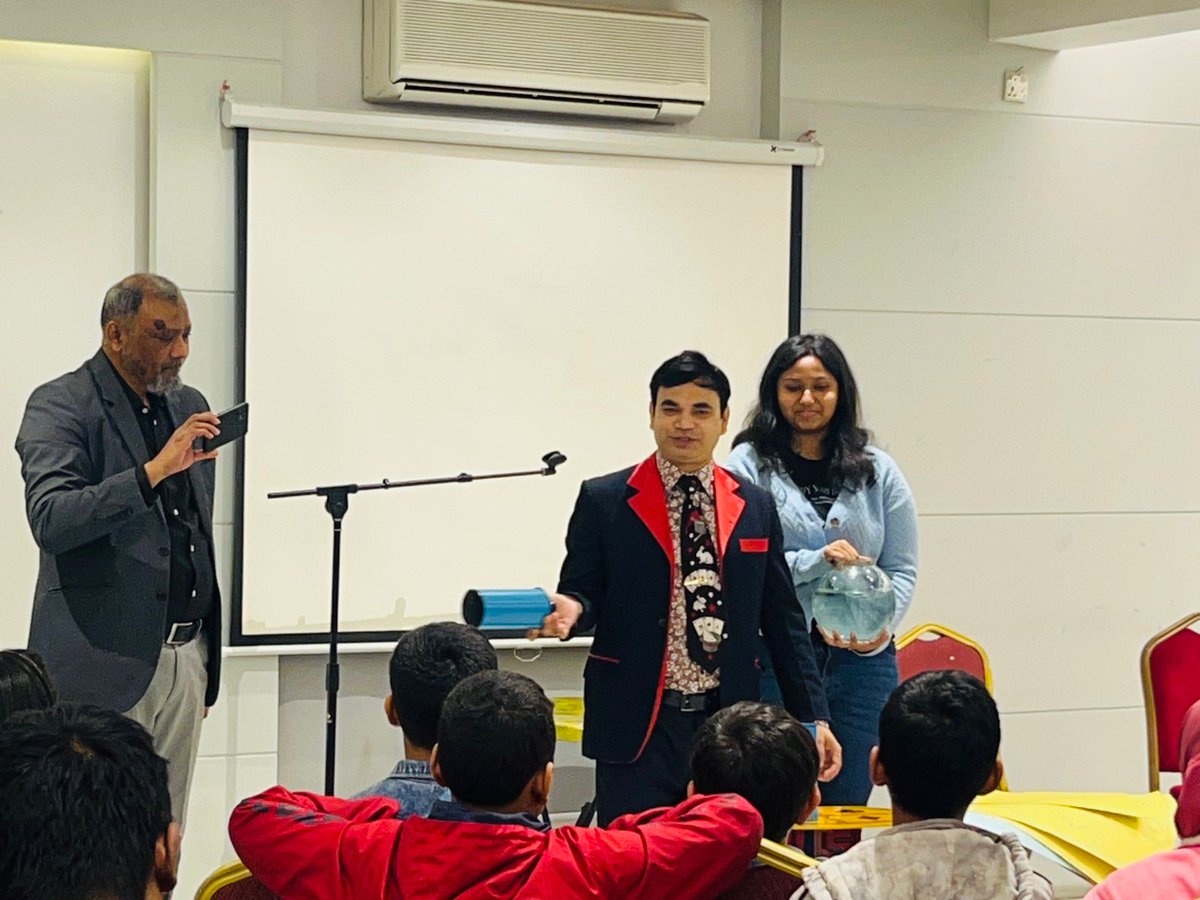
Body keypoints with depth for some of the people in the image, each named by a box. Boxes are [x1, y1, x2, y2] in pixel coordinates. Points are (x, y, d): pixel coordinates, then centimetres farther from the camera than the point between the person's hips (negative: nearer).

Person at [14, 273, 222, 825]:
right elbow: (50, 519, -20)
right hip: (105, 661, -6)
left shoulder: (188, 406, 17)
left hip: (186, 653, 6)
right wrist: (153, 471, -27)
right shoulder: (60, 406, -5)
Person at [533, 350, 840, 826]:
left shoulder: (756, 508, 11)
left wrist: (813, 716, 8)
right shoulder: (604, 501, 2)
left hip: (729, 723, 3)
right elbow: (582, 593, 3)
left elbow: (782, 621, 12)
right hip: (638, 728, -2)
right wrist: (570, 610, -22)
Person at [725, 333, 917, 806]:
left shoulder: (878, 472, 10)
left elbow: (901, 569, 8)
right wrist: (816, 562, -19)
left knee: (846, 809, 7)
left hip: (860, 661, 3)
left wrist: (880, 627, -10)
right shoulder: (749, 465, 1)